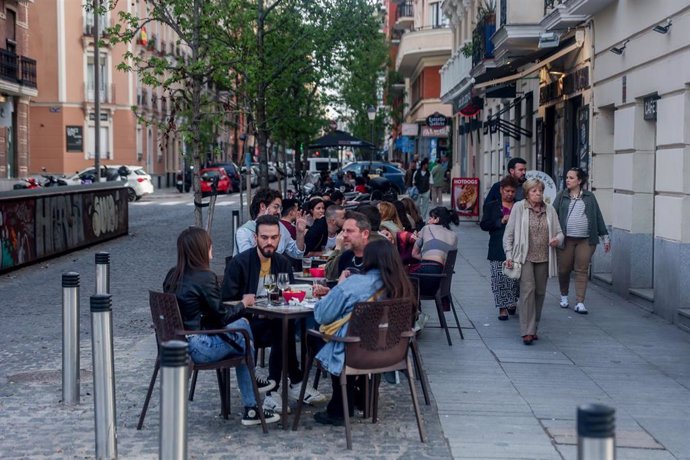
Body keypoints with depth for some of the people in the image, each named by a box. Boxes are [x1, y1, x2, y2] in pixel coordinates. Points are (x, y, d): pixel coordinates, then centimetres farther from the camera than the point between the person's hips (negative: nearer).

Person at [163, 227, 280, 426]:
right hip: (196, 348, -8)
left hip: (176, 341, 8)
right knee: (244, 341, 15)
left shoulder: (173, 275, 7)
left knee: (242, 324, 20)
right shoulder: (204, 277, -17)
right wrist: (243, 303, 6)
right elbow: (222, 317, -12)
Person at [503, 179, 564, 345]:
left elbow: (559, 232, 14)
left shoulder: (550, 210, 11)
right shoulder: (519, 208, 1)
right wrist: (509, 255, -5)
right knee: (528, 289, -15)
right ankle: (527, 331, -14)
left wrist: (557, 240, -10)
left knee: (540, 292, 8)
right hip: (525, 257, -4)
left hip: (543, 258, 4)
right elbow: (509, 233, 1)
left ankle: (533, 328, 21)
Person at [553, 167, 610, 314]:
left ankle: (580, 303, -2)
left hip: (585, 240, 0)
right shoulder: (561, 196, 7)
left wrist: (605, 237, 10)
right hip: (566, 239, 0)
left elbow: (598, 216, 10)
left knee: (582, 270, -3)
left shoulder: (589, 197, 8)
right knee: (564, 270, 6)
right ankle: (564, 296, 29)